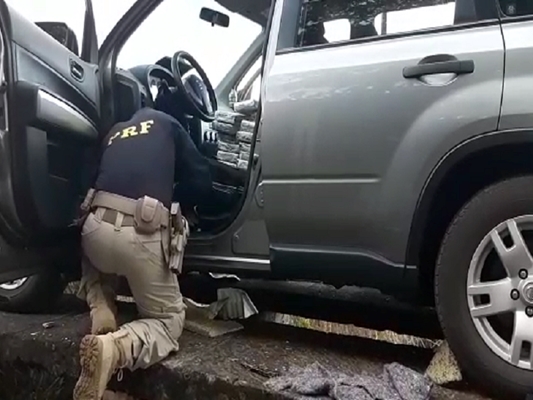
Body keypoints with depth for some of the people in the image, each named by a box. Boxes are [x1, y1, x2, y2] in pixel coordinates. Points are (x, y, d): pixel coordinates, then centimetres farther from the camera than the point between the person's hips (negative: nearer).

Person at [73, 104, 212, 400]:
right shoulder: (166, 123, 19)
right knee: (169, 319, 15)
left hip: (97, 227, 4)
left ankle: (102, 316, 14)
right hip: (141, 236, -4)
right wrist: (175, 186, 39)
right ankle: (115, 348, -15)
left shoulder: (114, 132, 30)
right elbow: (201, 182, 17)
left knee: (96, 266, 42)